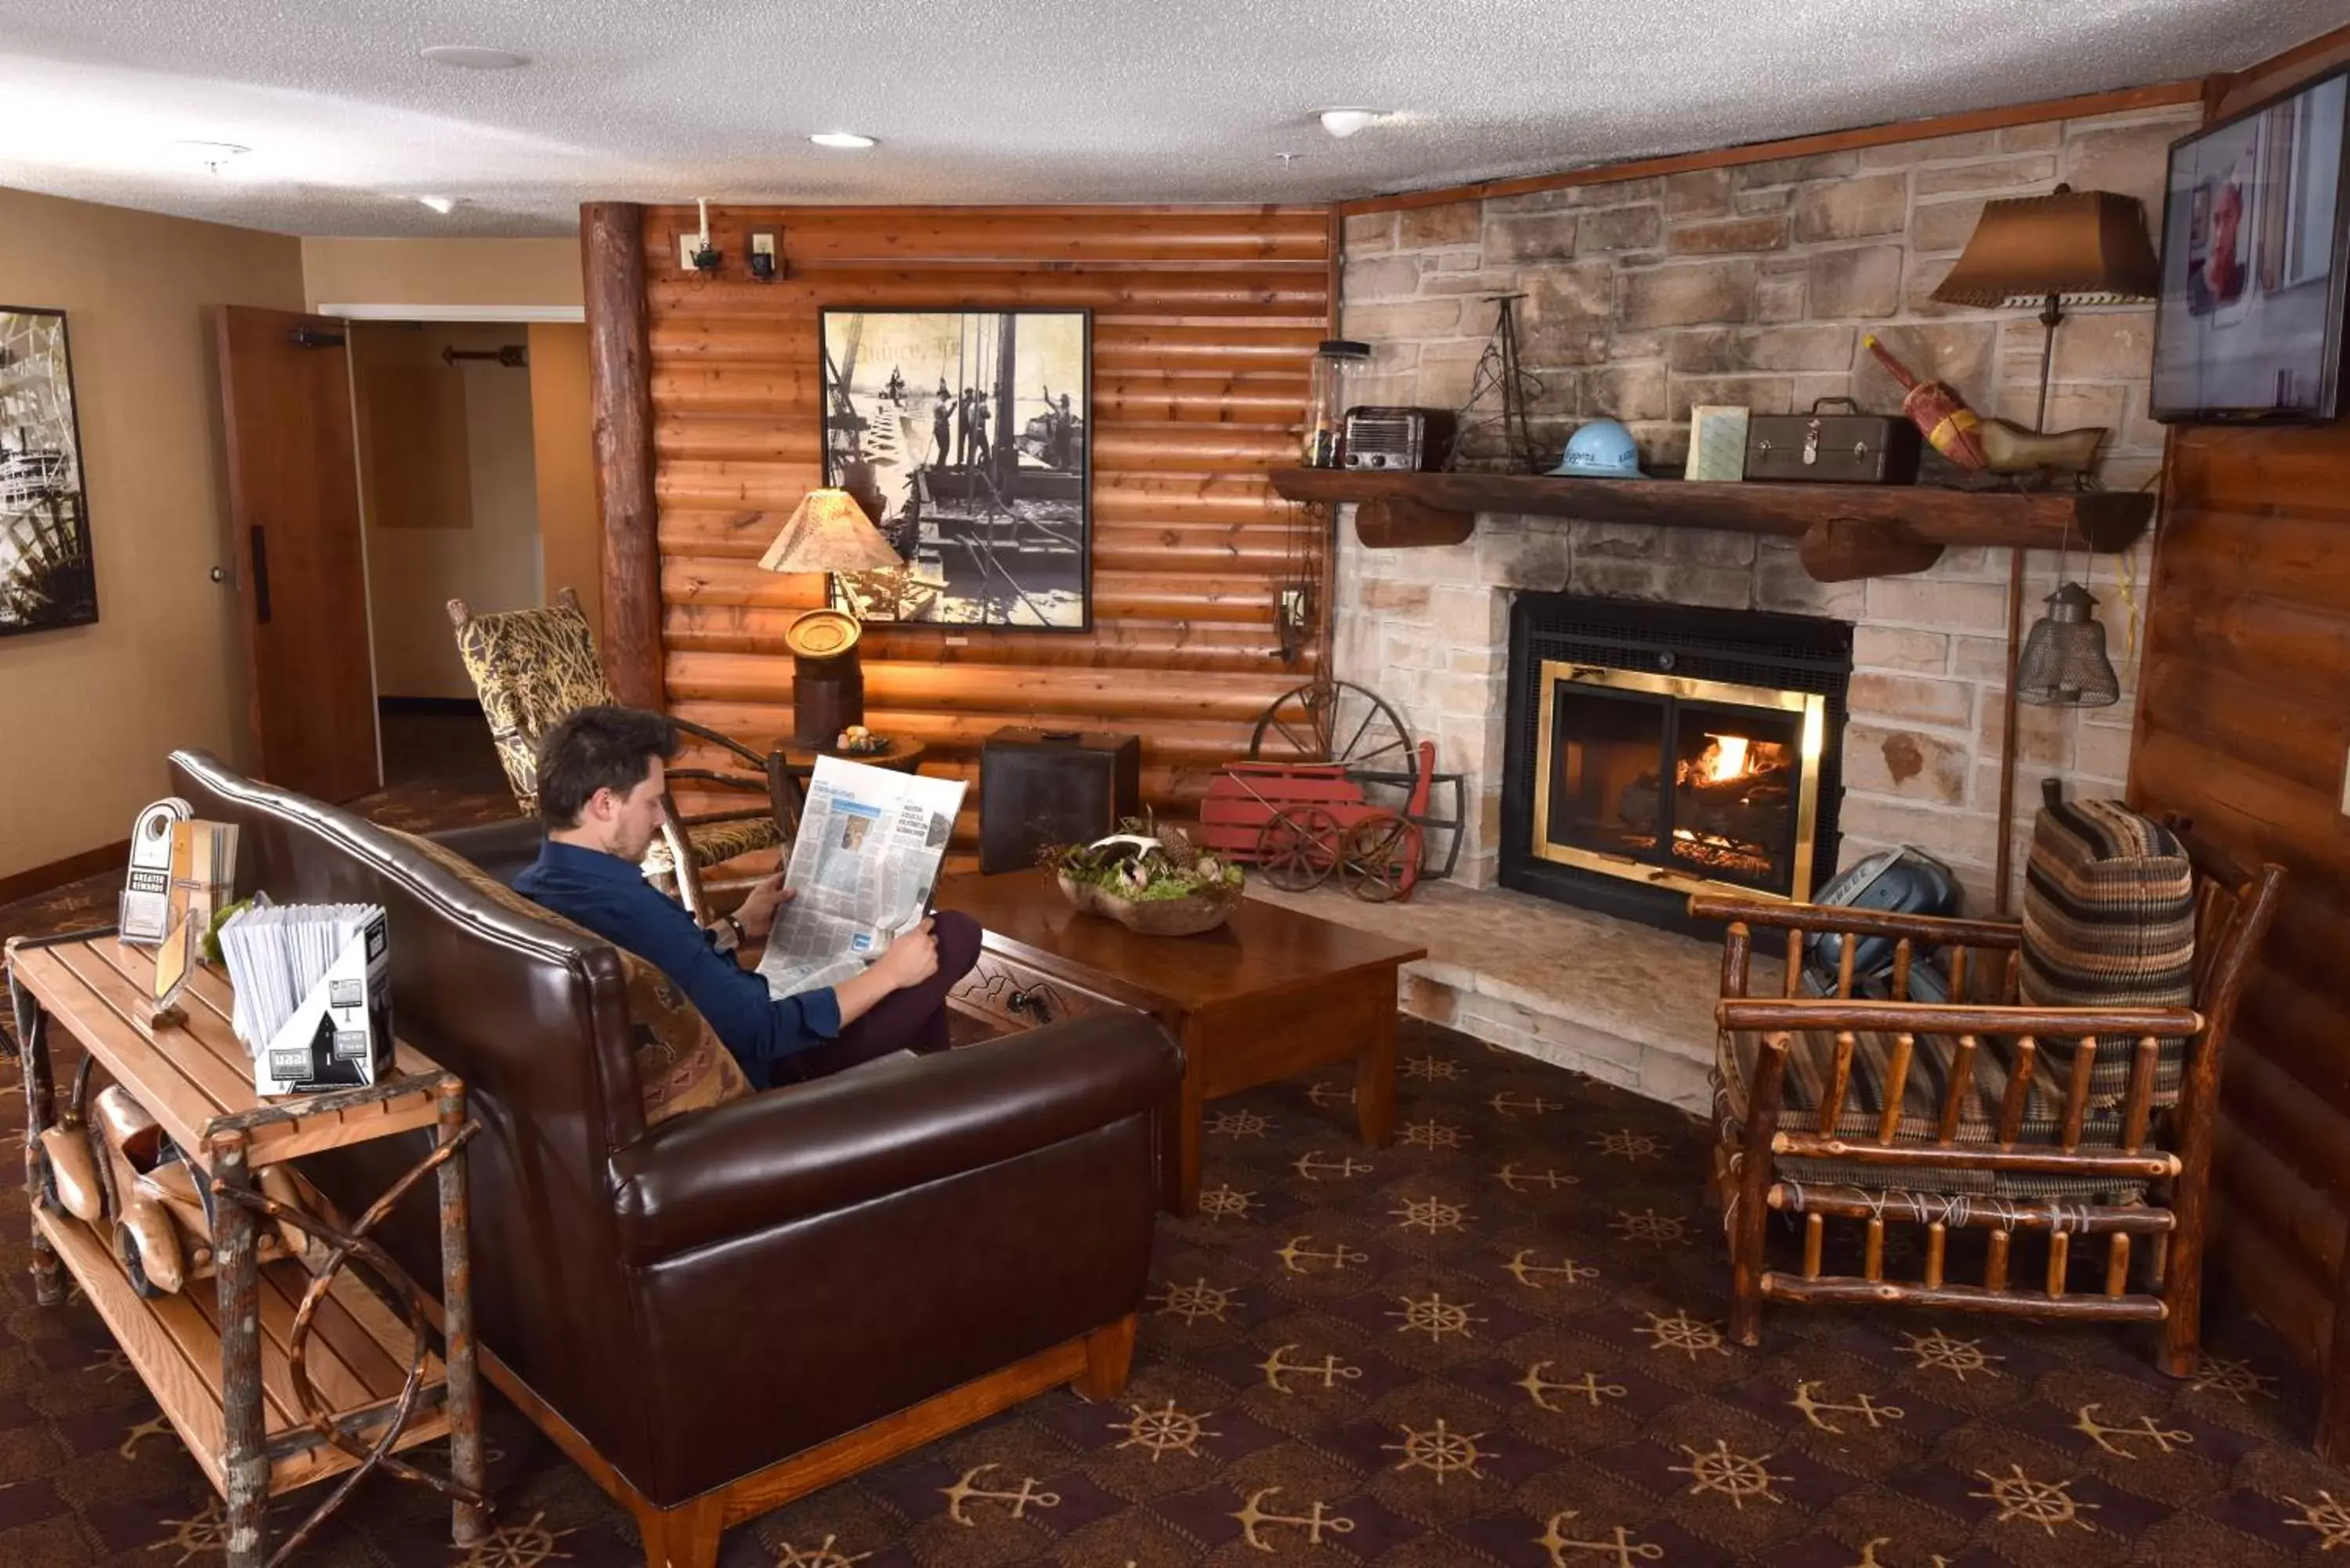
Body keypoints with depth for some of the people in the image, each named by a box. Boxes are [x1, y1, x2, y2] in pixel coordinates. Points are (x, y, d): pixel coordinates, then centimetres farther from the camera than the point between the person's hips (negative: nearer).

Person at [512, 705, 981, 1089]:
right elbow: (765, 1033, -30)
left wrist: (736, 929, 10)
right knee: (954, 935, -1)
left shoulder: (529, 889, -5)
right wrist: (888, 973, -19)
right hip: (750, 1076, -9)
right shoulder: (630, 910, -35)